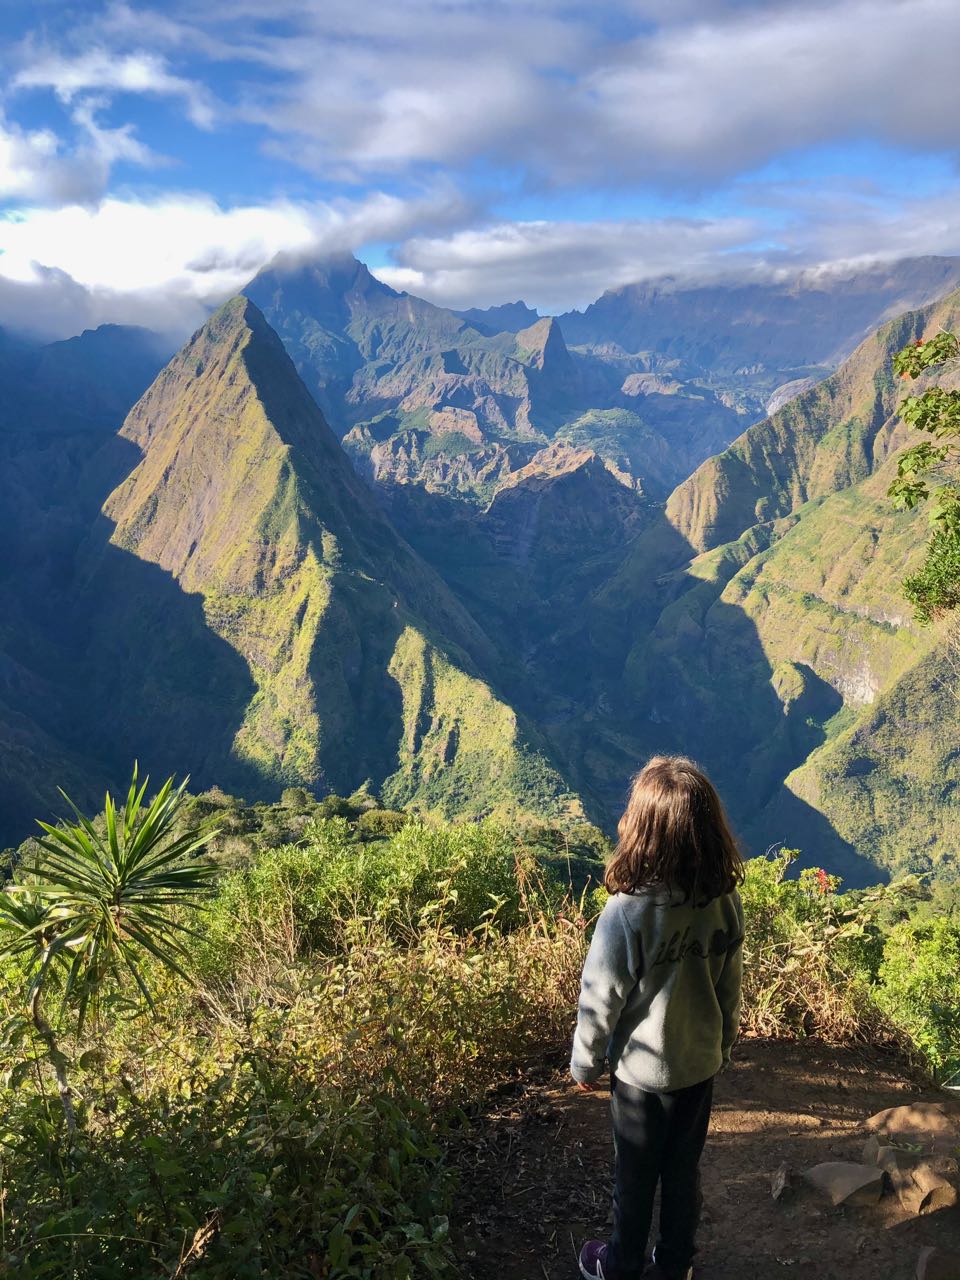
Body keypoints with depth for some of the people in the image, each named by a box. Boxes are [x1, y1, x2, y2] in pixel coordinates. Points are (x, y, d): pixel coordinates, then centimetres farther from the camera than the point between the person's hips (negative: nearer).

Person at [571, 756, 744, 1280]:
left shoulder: (626, 912, -31)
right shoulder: (726, 903, -16)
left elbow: (601, 1000, -19)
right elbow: (729, 989, -2)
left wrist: (585, 1063, -2)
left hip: (642, 1070, -3)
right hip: (700, 1064, 4)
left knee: (635, 1175, 19)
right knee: (684, 1169, 23)